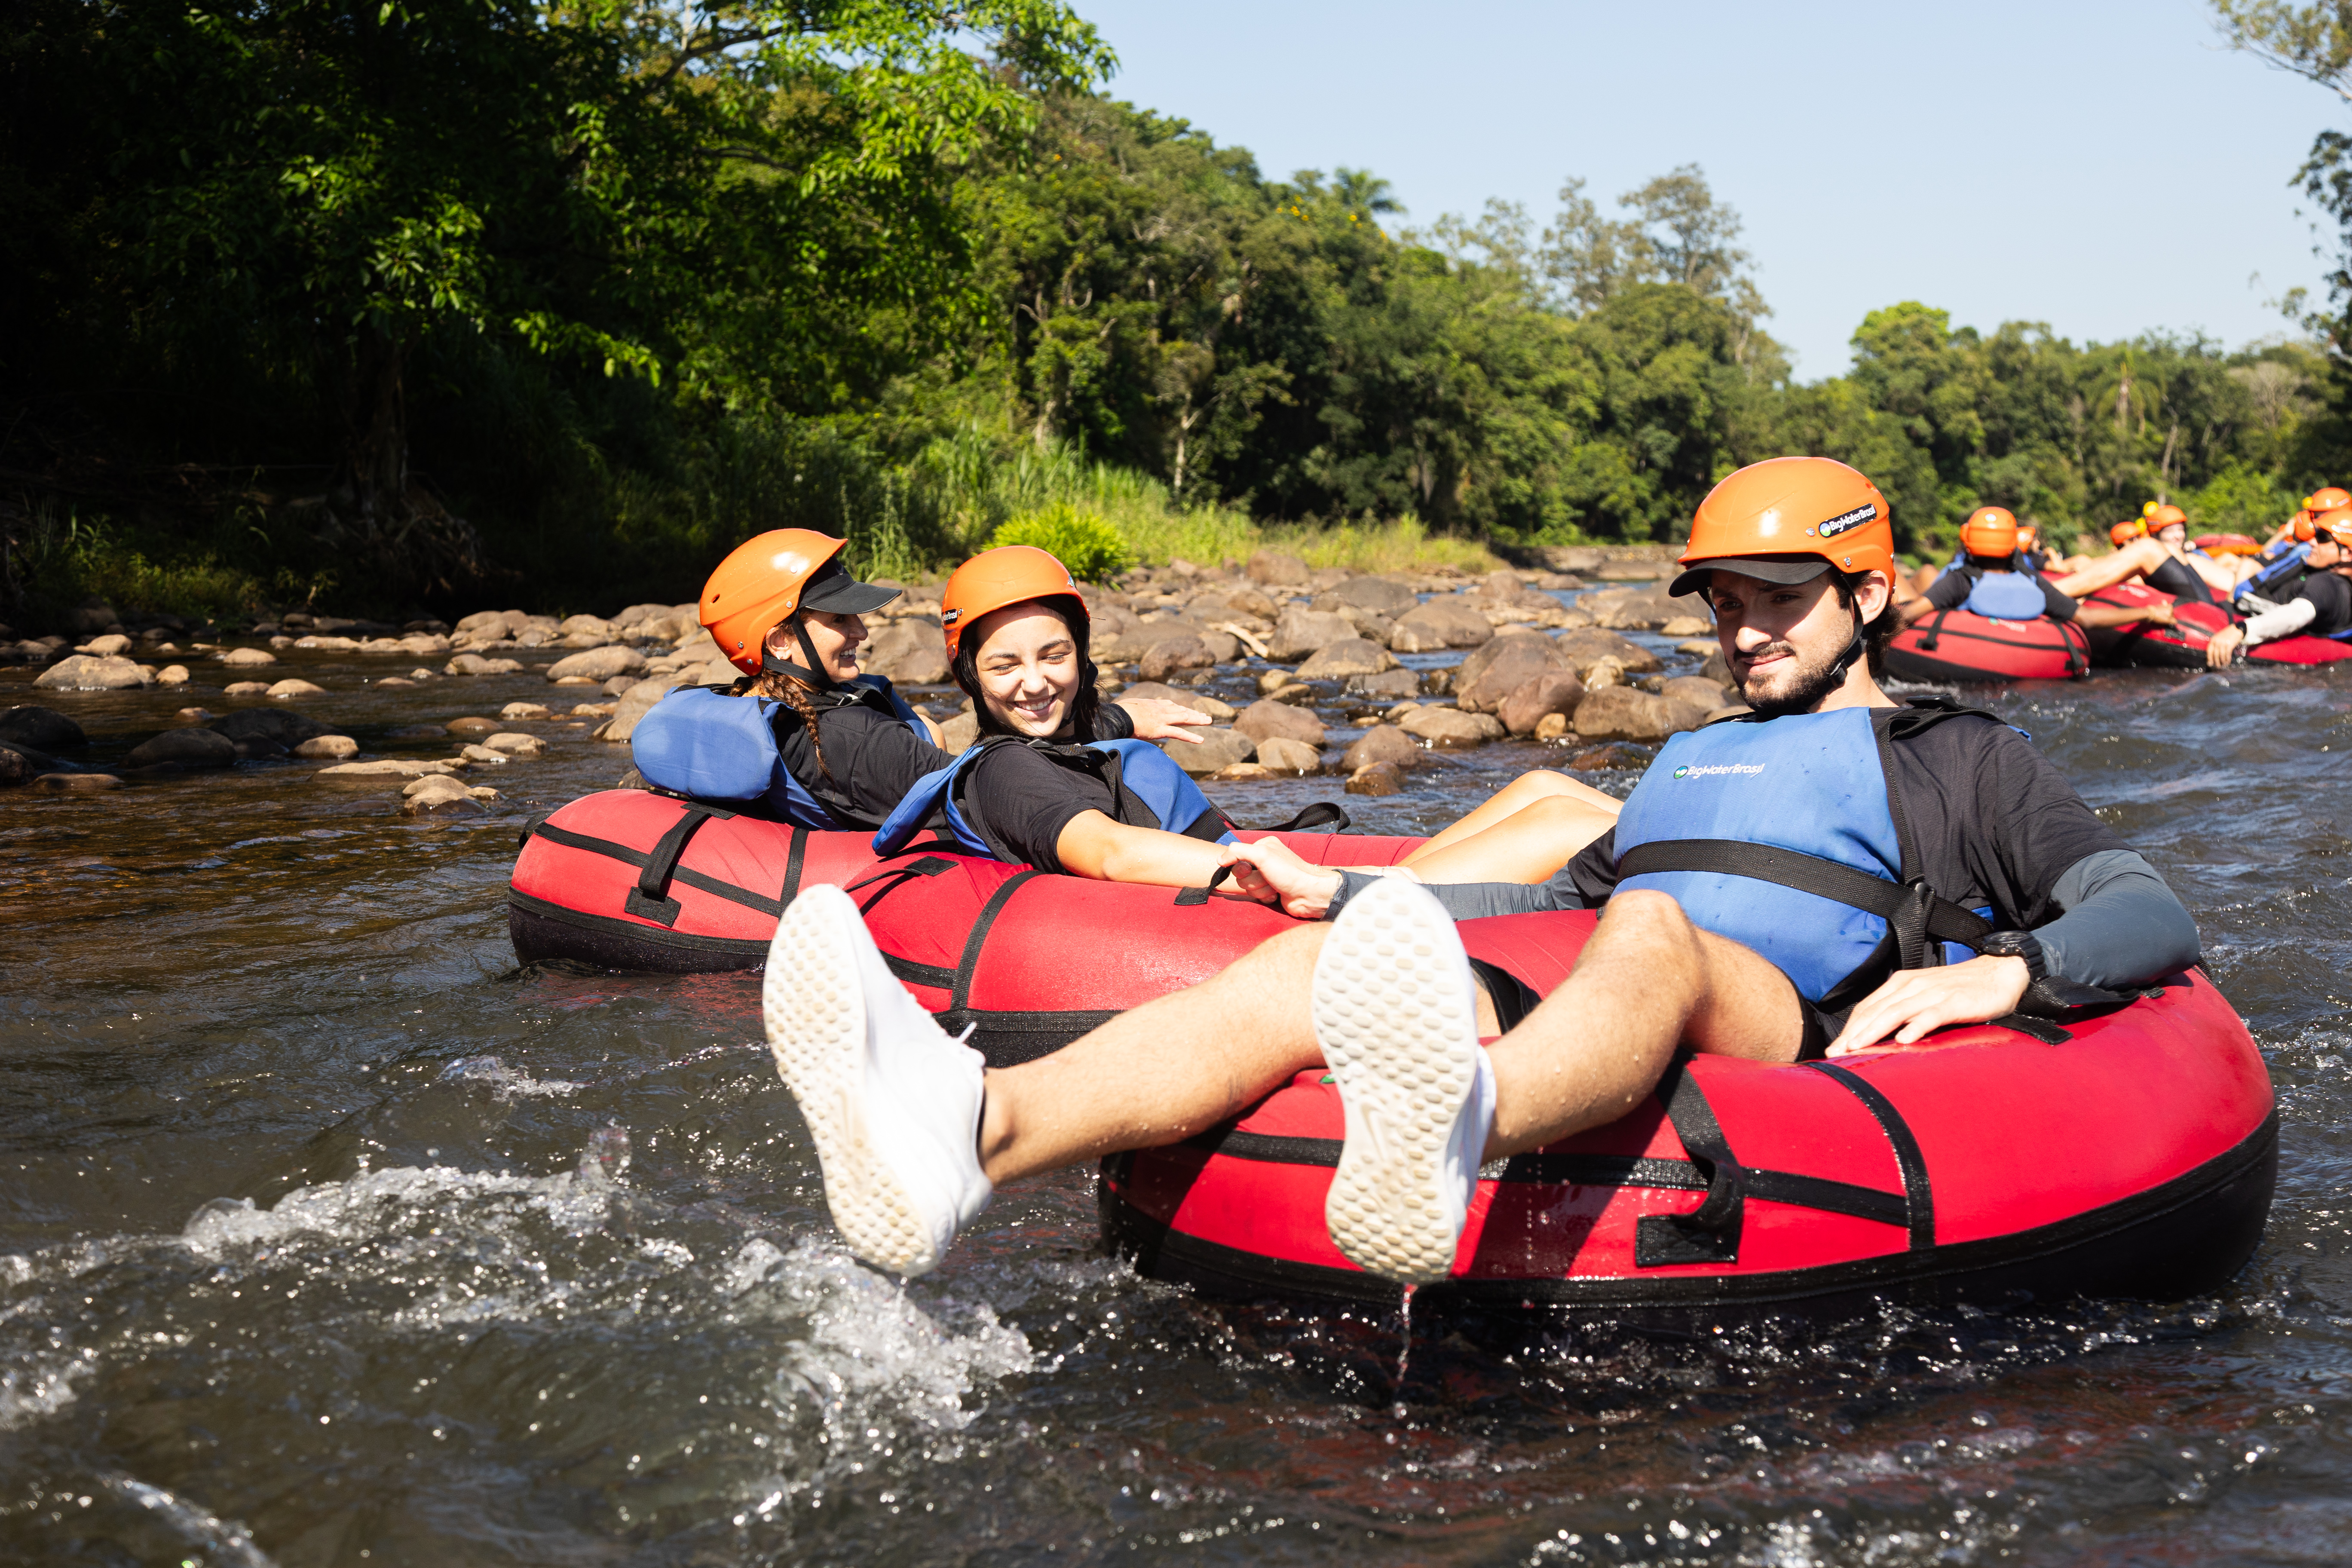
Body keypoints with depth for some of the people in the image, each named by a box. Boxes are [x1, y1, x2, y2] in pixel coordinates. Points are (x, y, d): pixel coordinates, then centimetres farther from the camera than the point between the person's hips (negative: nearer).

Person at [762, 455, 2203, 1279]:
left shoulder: (1964, 757, 21)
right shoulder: (1691, 760, 37)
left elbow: (2156, 919, 11)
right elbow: (1557, 900, 40)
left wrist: (2004, 972, -10)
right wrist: (1342, 894, 28)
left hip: (1802, 1049, -5)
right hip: (1576, 1022, 5)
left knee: (1655, 935, -39)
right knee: (1308, 963, -22)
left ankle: (1445, 1142, -74)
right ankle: (976, 1134, -48)